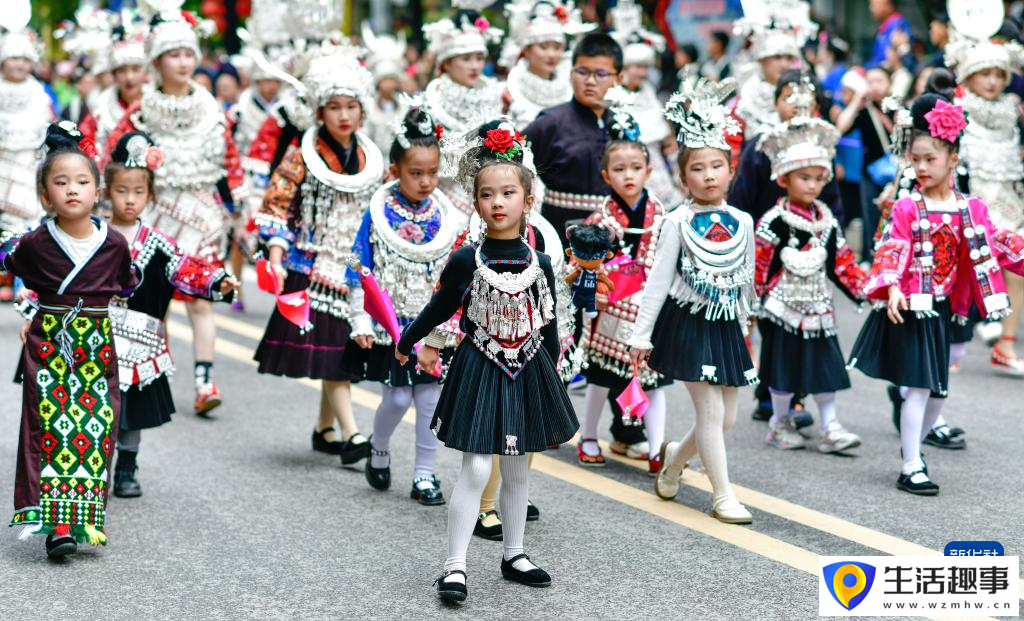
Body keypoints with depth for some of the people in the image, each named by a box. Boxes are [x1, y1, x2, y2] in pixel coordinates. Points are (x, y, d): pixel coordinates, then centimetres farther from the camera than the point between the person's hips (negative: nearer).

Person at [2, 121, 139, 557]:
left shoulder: (113, 244, -3)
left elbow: (127, 284, 15)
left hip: (97, 348, 2)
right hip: (48, 345, -2)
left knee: (96, 429, 0)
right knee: (51, 427, -8)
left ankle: (84, 517, 9)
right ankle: (56, 522, -10)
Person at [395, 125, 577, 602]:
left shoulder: (540, 264, -2)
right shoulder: (466, 261, -10)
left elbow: (549, 328, 8)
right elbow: (439, 309, 6)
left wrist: (552, 383, 13)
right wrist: (405, 343, 17)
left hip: (528, 371, 3)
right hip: (479, 368, -3)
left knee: (518, 472, 15)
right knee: (475, 469, -7)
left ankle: (514, 555, 29)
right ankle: (455, 566, 1)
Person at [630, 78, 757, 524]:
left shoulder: (742, 222, 3)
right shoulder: (678, 223, -9)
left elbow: (747, 279, 13)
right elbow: (658, 281, -7)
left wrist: (743, 322, 18)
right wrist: (642, 334, -8)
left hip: (726, 325, 5)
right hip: (687, 324, -5)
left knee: (725, 417, 8)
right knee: (711, 409, -6)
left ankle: (676, 455, 35)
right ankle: (723, 495, 5)